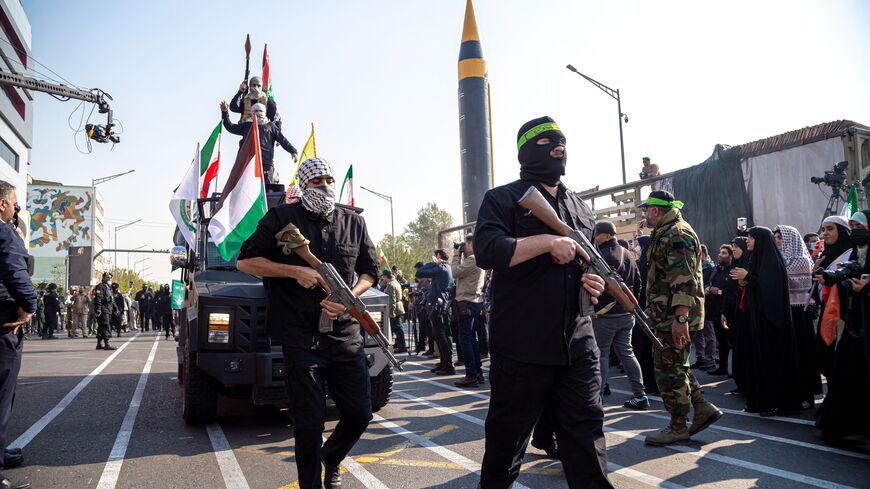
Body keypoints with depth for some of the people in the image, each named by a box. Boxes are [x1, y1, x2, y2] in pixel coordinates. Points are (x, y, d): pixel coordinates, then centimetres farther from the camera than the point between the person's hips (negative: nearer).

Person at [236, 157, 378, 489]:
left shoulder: (354, 223, 11)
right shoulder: (281, 218, 1)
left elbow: (369, 272, 15)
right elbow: (245, 261, 0)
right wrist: (295, 271, -13)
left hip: (346, 335, 4)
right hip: (301, 338, -4)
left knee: (359, 414, 8)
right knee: (310, 421, -1)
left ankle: (331, 460, 38)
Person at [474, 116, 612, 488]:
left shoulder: (581, 207, 17)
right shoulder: (503, 199, -1)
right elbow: (486, 251, -19)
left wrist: (596, 282, 5)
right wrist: (548, 241, -20)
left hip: (578, 345, 5)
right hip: (521, 346, -4)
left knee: (586, 436, 8)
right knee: (507, 436, 11)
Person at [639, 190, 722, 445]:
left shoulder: (677, 235, -15)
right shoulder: (666, 234, 20)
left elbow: (683, 279, -25)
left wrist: (680, 318, -30)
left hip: (674, 316, -11)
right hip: (669, 316, 11)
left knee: (670, 370, -2)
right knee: (675, 367, 17)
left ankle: (678, 427, 8)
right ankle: (703, 408, 20)